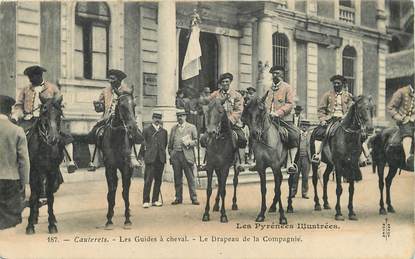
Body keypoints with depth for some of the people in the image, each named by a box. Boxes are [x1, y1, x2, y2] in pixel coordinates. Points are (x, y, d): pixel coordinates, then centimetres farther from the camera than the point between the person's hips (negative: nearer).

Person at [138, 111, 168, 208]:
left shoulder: (164, 131, 15)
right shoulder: (146, 130, 5)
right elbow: (143, 143, 5)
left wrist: (162, 153, 12)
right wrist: (141, 156, 2)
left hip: (160, 159, 4)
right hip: (150, 158, -4)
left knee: (158, 180, 7)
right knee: (148, 180, -7)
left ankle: (155, 200, 15)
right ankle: (146, 201, -4)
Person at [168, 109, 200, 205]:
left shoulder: (191, 127, 7)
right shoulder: (173, 128, 16)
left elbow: (196, 140, 4)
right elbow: (170, 143, 16)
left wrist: (189, 143, -15)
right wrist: (171, 153, 5)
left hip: (187, 155, -3)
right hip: (175, 155, 3)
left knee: (190, 178, -2)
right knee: (177, 178, 6)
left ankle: (194, 198, 3)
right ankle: (178, 198, 14)